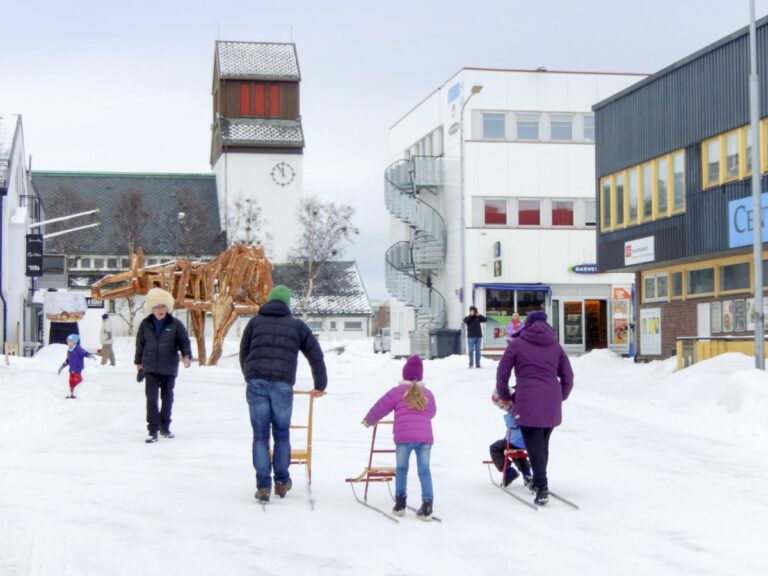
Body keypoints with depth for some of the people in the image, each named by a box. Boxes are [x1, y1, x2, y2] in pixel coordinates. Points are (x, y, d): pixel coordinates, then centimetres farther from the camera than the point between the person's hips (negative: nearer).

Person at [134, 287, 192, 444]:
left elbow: (184, 341, 0)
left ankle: (164, 426, 29)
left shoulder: (175, 324, -3)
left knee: (167, 398, 12)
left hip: (169, 368, 0)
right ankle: (153, 430, -7)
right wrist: (139, 362, 16)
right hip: (150, 368, 0)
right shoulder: (146, 324, 2)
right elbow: (140, 343, 12)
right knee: (151, 398, -9)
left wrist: (187, 355, -18)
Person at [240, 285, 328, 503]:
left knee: (260, 435, 4)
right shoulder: (297, 326, 13)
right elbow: (316, 356, 16)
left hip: (256, 383, 1)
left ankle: (263, 486, 3)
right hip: (282, 385, 0)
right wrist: (320, 385, 28)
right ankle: (282, 481, 19)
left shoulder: (255, 322, 15)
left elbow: (243, 354, 21)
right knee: (282, 433, 14)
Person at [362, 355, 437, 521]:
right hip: (425, 437, 2)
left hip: (403, 437, -2)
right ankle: (427, 506, -2)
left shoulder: (397, 392, 7)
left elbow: (380, 407, 12)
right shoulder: (427, 394, 17)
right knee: (424, 471, 5)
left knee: (401, 469, 12)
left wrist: (368, 421, 29)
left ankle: (400, 504, 16)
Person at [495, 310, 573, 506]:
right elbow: (567, 377, 16)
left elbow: (502, 373, 6)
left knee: (534, 444, -5)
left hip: (528, 402, -4)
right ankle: (539, 481, 28)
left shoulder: (517, 344, 4)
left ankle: (542, 487, -15)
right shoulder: (555, 346, 14)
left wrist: (504, 396, 20)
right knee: (543, 443, 18)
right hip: (552, 403, 4)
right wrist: (561, 396, 30)